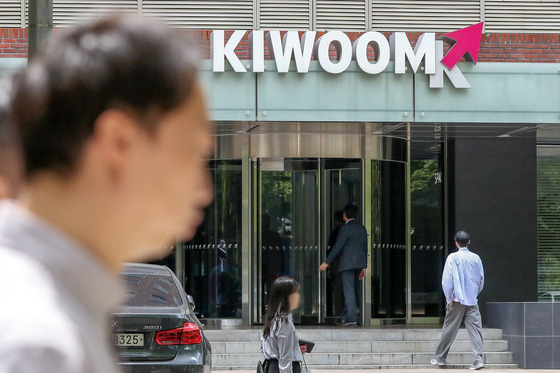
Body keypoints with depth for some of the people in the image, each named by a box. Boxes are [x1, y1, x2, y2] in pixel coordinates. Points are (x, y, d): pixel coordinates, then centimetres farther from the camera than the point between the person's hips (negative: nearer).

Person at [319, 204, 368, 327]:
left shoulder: (345, 228, -10)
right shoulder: (362, 228, 14)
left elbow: (338, 247, -14)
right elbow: (365, 248, 17)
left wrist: (327, 262, -11)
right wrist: (363, 267, 22)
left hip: (348, 263, -8)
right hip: (359, 263, 8)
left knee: (349, 291, -7)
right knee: (351, 291, 13)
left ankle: (352, 319, -11)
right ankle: (345, 317, 19)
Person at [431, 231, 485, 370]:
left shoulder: (453, 258, -6)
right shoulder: (476, 258, 3)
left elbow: (447, 280, -10)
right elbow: (481, 280, 10)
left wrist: (449, 298, -2)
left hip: (457, 300, -2)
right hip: (472, 301, 2)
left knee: (449, 329, 7)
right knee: (475, 330, -1)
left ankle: (440, 358, 18)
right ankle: (478, 359, -12)